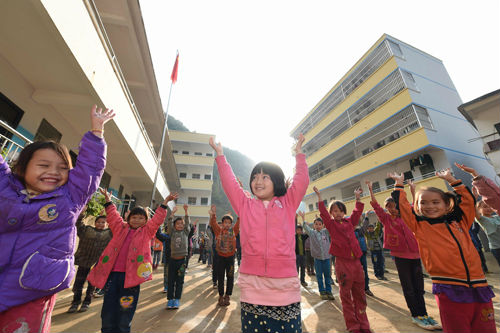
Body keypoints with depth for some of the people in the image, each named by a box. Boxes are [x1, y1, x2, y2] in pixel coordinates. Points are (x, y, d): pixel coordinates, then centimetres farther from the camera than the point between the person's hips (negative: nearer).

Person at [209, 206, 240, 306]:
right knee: (220, 277, 10)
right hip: (220, 256, 0)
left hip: (230, 257, 1)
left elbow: (238, 224, -17)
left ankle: (227, 296, 26)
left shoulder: (233, 230, -3)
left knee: (230, 277, 9)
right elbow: (213, 224, -21)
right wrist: (213, 215, -42)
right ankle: (221, 296, 26)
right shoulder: (218, 230, -6)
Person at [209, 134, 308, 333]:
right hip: (252, 284, 1)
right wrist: (220, 155, 12)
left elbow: (301, 181, 6)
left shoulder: (288, 204, 8)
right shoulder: (245, 205, 8)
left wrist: (299, 155, 13)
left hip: (285, 286, 0)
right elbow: (229, 182, 8)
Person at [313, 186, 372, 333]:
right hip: (342, 262, -4)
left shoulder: (349, 222, 11)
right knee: (346, 295, 5)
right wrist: (319, 197, -14)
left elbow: (357, 212, 16)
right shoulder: (331, 224, -1)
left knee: (360, 295, 14)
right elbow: (323, 213, -11)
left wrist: (358, 198, 14)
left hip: (356, 261, 5)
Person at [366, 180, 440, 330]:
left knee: (419, 287, 12)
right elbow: (375, 205, -10)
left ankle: (423, 314, 25)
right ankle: (416, 315, 17)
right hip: (400, 255, -4)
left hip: (415, 254, 4)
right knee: (408, 288, 5)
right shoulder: (386, 218, -2)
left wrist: (412, 189, 14)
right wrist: (370, 189, -12)